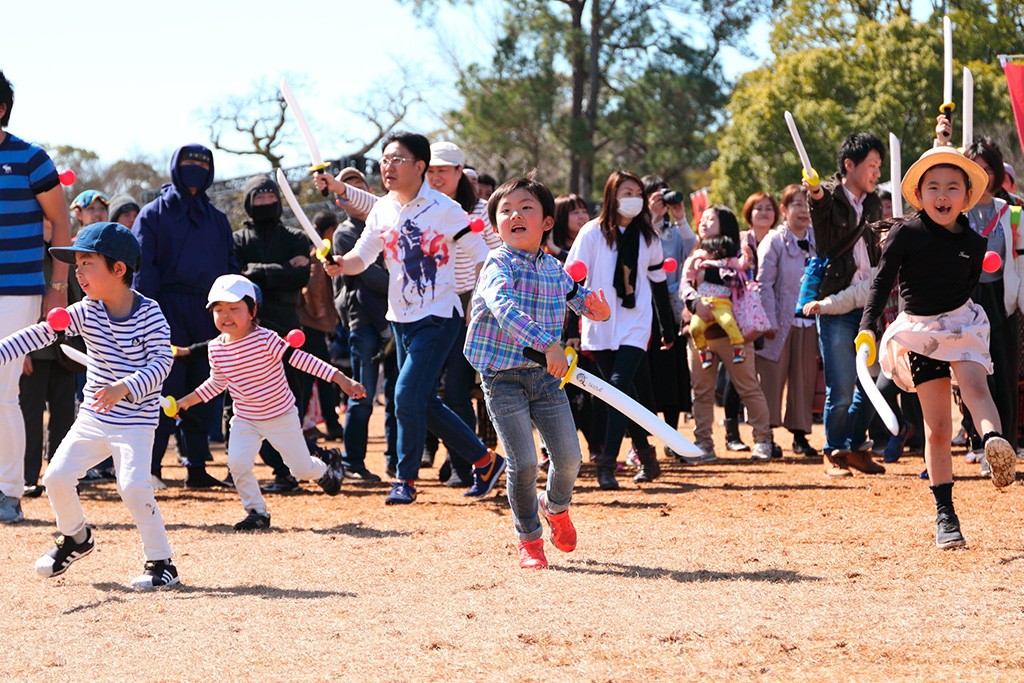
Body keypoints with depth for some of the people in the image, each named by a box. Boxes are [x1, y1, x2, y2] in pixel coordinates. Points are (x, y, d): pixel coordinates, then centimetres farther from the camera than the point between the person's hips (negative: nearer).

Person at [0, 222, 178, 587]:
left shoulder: (149, 314, -13)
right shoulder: (86, 313, -2)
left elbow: (161, 363, -20)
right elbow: (40, 333, -10)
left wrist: (125, 387, -35)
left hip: (135, 422, -5)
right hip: (92, 419, 5)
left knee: (133, 486, -21)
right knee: (56, 477, -3)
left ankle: (161, 561, -7)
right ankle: (76, 537, 25)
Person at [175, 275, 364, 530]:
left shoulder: (266, 340, -24)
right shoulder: (216, 349, -7)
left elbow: (300, 359, -25)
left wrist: (341, 380, -30)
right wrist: (188, 400, 10)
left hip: (281, 417, -3)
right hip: (245, 420, 3)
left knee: (301, 468, 6)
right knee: (237, 463, -17)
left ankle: (325, 470, 43)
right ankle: (257, 512, 2)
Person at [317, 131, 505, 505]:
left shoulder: (444, 209, -13)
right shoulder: (382, 211, 5)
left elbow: (483, 256, -8)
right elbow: (360, 258, 4)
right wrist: (339, 264, -18)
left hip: (438, 317, -7)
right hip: (401, 317, 7)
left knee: (408, 395, -15)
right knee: (425, 403, 10)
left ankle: (406, 479, -1)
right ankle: (485, 460, 24)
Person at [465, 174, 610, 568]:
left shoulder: (554, 270, 6)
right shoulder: (498, 265, -13)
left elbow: (579, 298, 24)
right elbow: (503, 307, -32)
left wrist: (595, 309, -3)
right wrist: (547, 343, -45)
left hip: (545, 374, 5)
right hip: (503, 377, -5)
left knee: (568, 456, 1)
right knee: (523, 463, -9)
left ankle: (555, 505, 36)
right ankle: (529, 540, 13)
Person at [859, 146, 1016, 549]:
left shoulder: (974, 244, 4)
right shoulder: (905, 235, -5)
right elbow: (882, 282, -6)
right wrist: (867, 329, -16)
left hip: (962, 323, 2)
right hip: (919, 331, -1)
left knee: (975, 385, -29)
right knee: (936, 428, -2)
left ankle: (995, 443, -57)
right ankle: (944, 515, 4)